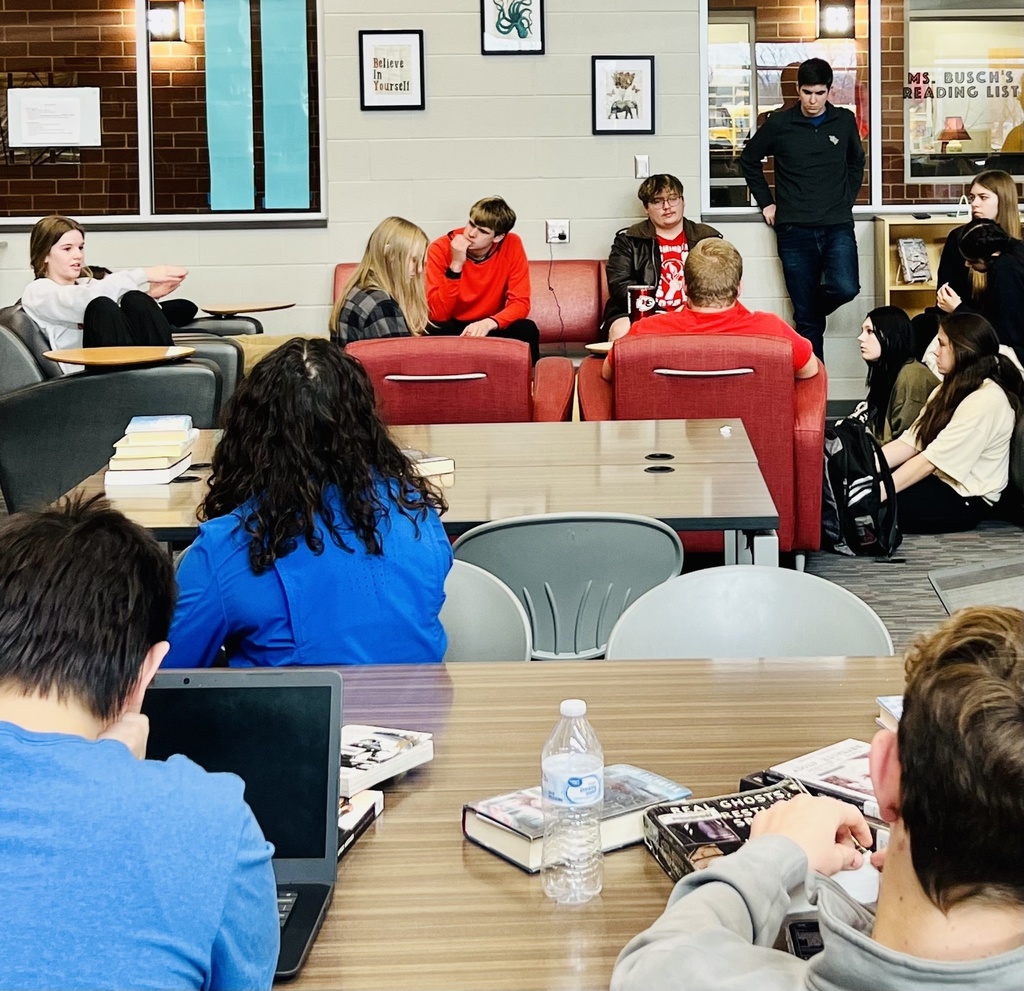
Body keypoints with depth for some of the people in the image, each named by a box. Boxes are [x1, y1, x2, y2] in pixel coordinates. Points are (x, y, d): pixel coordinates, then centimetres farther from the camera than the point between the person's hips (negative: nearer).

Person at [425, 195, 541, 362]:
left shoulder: (512, 246, -14)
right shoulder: (440, 249, -19)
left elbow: (520, 303, -15)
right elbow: (438, 314, -24)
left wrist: (489, 323, -34)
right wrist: (456, 266, -33)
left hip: (489, 328, 2)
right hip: (452, 327, -2)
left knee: (527, 329, -26)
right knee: (433, 330, -33)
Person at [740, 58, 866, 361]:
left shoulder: (845, 121, 6)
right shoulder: (779, 123, 1)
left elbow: (856, 162, 22)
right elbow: (749, 160, 14)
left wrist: (847, 198, 10)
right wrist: (766, 202, 9)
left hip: (837, 227, 1)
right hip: (795, 232, -1)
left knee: (845, 289, -23)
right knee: (807, 319, -1)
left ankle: (812, 309, 11)